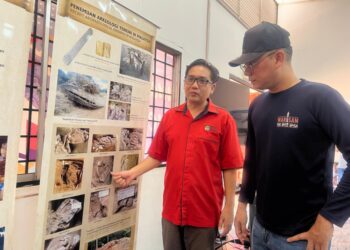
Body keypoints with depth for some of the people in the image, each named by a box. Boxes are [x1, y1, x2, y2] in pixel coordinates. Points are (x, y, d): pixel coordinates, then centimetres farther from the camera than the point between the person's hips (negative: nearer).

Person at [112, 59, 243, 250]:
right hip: (172, 209, 3)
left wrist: (229, 207, -7)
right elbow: (156, 156, 7)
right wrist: (132, 173, -4)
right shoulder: (169, 117, 4)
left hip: (205, 212, -3)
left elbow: (229, 167, -7)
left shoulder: (223, 120, -7)